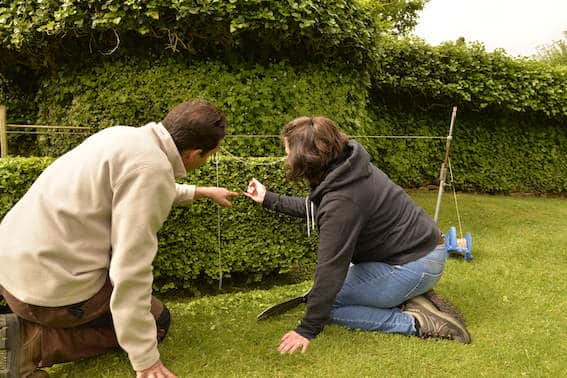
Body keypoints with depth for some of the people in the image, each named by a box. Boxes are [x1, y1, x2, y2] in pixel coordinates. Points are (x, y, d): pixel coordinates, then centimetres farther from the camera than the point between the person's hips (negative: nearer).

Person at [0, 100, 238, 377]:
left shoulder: (127, 136, 6)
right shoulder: (152, 168, -23)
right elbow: (130, 268, -25)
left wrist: (201, 192, 39)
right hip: (53, 285, -9)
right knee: (157, 321, 11)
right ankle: (32, 341, -3)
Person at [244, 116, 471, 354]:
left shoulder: (341, 200, -29)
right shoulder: (344, 166, 0)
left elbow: (331, 268, -27)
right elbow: (314, 208, 19)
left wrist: (307, 330, -20)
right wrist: (269, 199, 25)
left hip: (413, 265, -10)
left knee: (331, 304, -5)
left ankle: (416, 322, -8)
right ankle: (411, 299, 10)